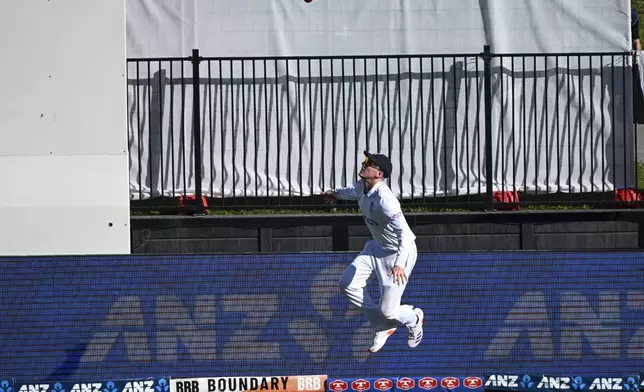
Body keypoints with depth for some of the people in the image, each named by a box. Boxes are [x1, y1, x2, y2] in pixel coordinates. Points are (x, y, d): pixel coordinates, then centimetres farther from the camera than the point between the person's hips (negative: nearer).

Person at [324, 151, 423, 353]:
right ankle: (383, 327, 16)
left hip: (399, 252, -9)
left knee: (388, 310, -7)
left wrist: (400, 264, -55)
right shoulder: (361, 187, -7)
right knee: (348, 284, 1)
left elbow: (404, 232, -41)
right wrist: (336, 194, 44)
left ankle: (413, 318, 31)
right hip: (377, 248, 9)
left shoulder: (384, 199, -34)